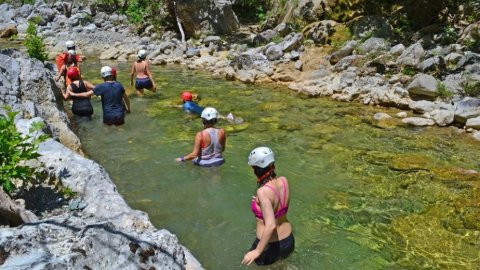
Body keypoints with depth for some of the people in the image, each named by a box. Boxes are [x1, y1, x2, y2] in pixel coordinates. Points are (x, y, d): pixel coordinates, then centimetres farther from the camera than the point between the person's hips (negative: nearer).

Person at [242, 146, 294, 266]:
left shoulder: (263, 192, -30)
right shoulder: (284, 181, -11)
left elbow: (271, 225, -35)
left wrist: (258, 251, -28)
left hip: (270, 246, -7)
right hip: (288, 241, 7)